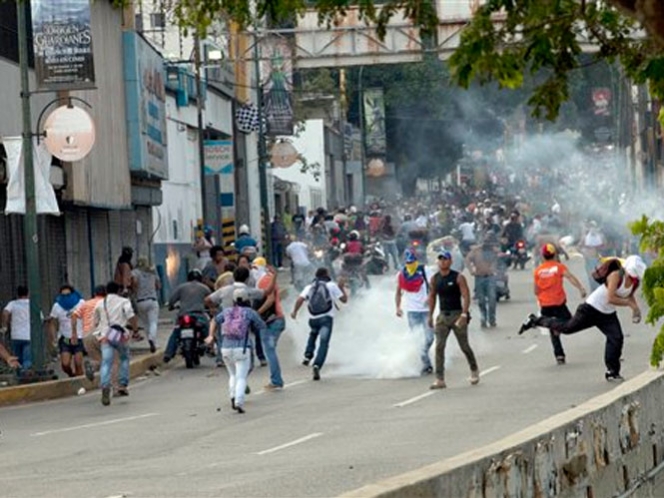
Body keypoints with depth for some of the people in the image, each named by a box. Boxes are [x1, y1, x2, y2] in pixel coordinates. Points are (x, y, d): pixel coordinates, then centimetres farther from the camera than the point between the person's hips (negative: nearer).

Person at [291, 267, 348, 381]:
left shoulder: (310, 287, 10)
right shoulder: (332, 285, 4)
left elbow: (300, 299, -5)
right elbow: (344, 299, 6)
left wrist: (294, 312, 3)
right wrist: (341, 287, 20)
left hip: (313, 319, 4)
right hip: (326, 318, -4)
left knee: (313, 335, 34)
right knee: (324, 343, -8)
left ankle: (308, 356, 17)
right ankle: (317, 365, -27)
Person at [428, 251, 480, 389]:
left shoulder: (458, 278, -8)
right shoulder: (434, 279, 5)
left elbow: (466, 296, -12)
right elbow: (432, 297, 15)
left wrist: (464, 315, -22)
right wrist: (430, 315, 10)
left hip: (457, 314, -3)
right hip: (442, 316, 3)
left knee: (464, 346, 7)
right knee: (439, 347, -8)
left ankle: (474, 371, 31)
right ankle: (440, 380, -9)